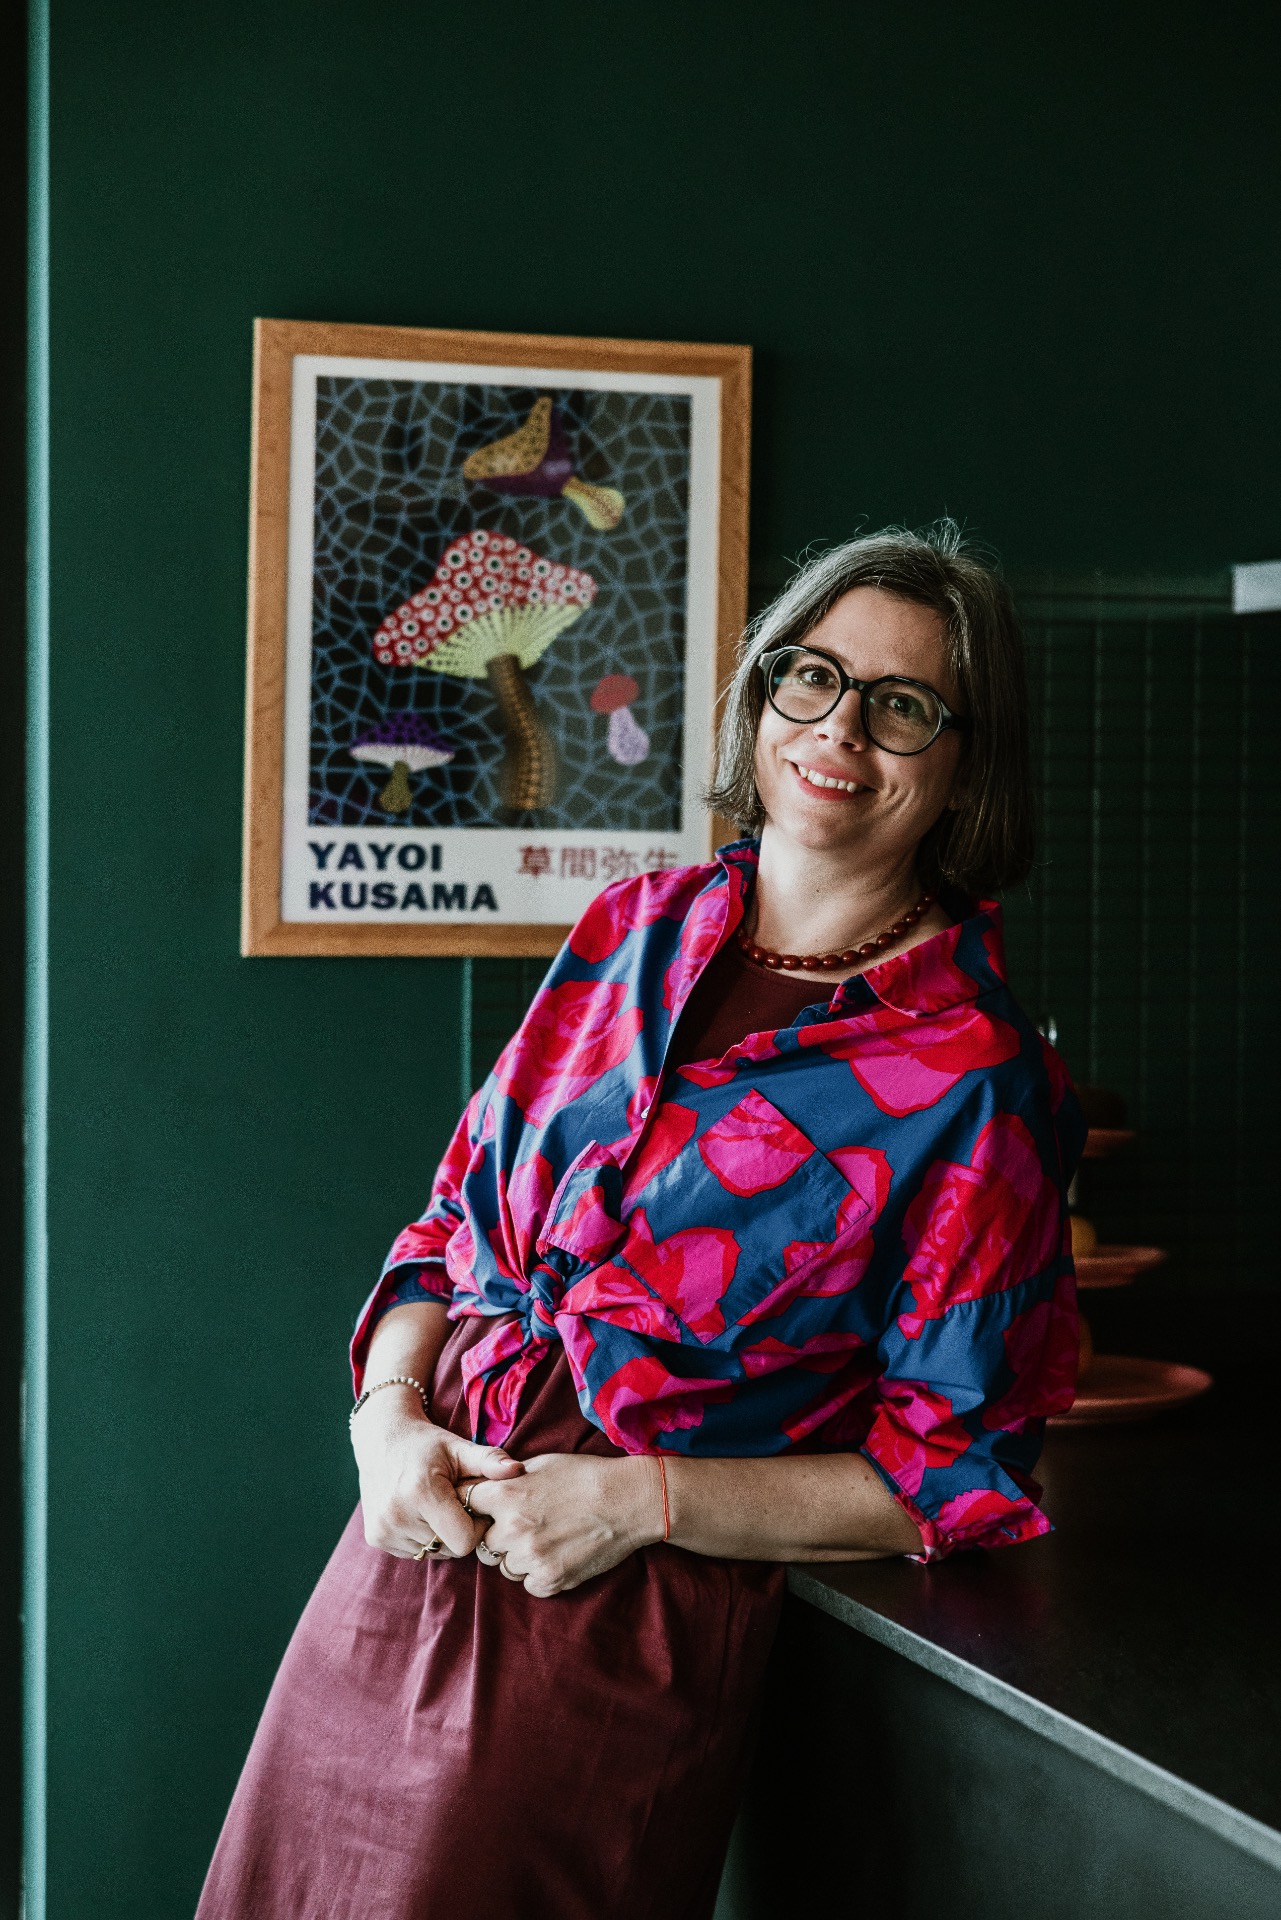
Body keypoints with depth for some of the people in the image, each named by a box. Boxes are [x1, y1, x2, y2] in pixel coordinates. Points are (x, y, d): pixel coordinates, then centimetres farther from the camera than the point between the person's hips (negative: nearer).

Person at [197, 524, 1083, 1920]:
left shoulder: (975, 1077, -9)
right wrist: (389, 1418, -7)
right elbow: (459, 1219, 12)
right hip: (415, 1546, 5)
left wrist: (642, 1501, -17)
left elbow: (951, 1472, -8)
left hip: (631, 1629, -5)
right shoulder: (639, 929, 6)